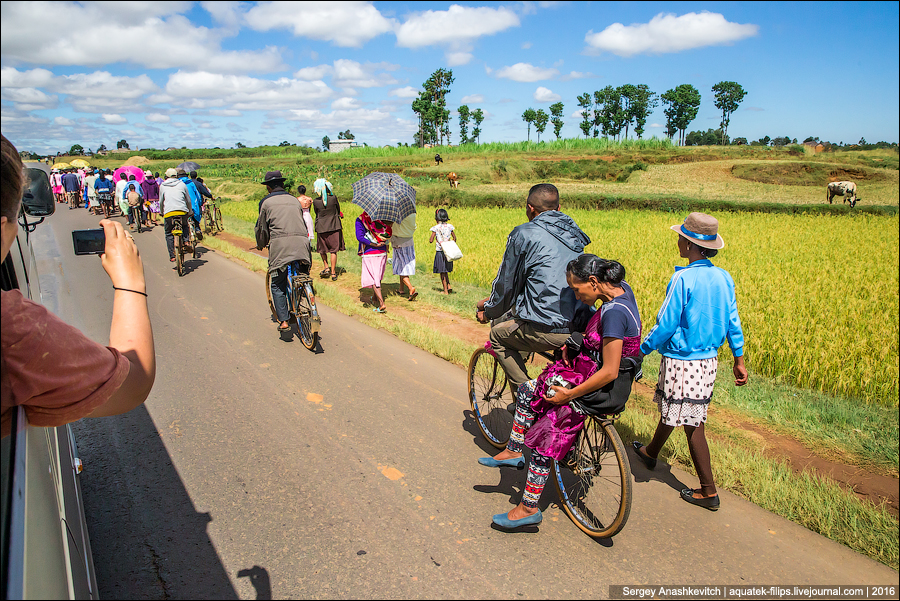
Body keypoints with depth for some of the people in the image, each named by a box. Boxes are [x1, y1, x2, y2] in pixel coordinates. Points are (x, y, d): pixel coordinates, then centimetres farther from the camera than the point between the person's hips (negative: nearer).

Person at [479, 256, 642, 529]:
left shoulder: (613, 313, -29)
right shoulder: (621, 289, -1)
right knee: (527, 391, 12)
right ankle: (513, 452, 24)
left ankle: (529, 509, 10)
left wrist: (569, 394, -18)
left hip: (602, 391, -10)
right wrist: (578, 342, 8)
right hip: (588, 369, 10)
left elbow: (609, 373, -28)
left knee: (544, 438, -4)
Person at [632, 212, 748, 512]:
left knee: (692, 424, 6)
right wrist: (739, 359, 19)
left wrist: (641, 350, -5)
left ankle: (709, 491, 19)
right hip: (709, 360, 8)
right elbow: (732, 321, 9)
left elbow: (666, 324, -18)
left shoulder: (683, 279, -20)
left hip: (682, 361, -8)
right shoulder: (723, 278, 2)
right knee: (670, 408, 23)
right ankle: (651, 452, 40)